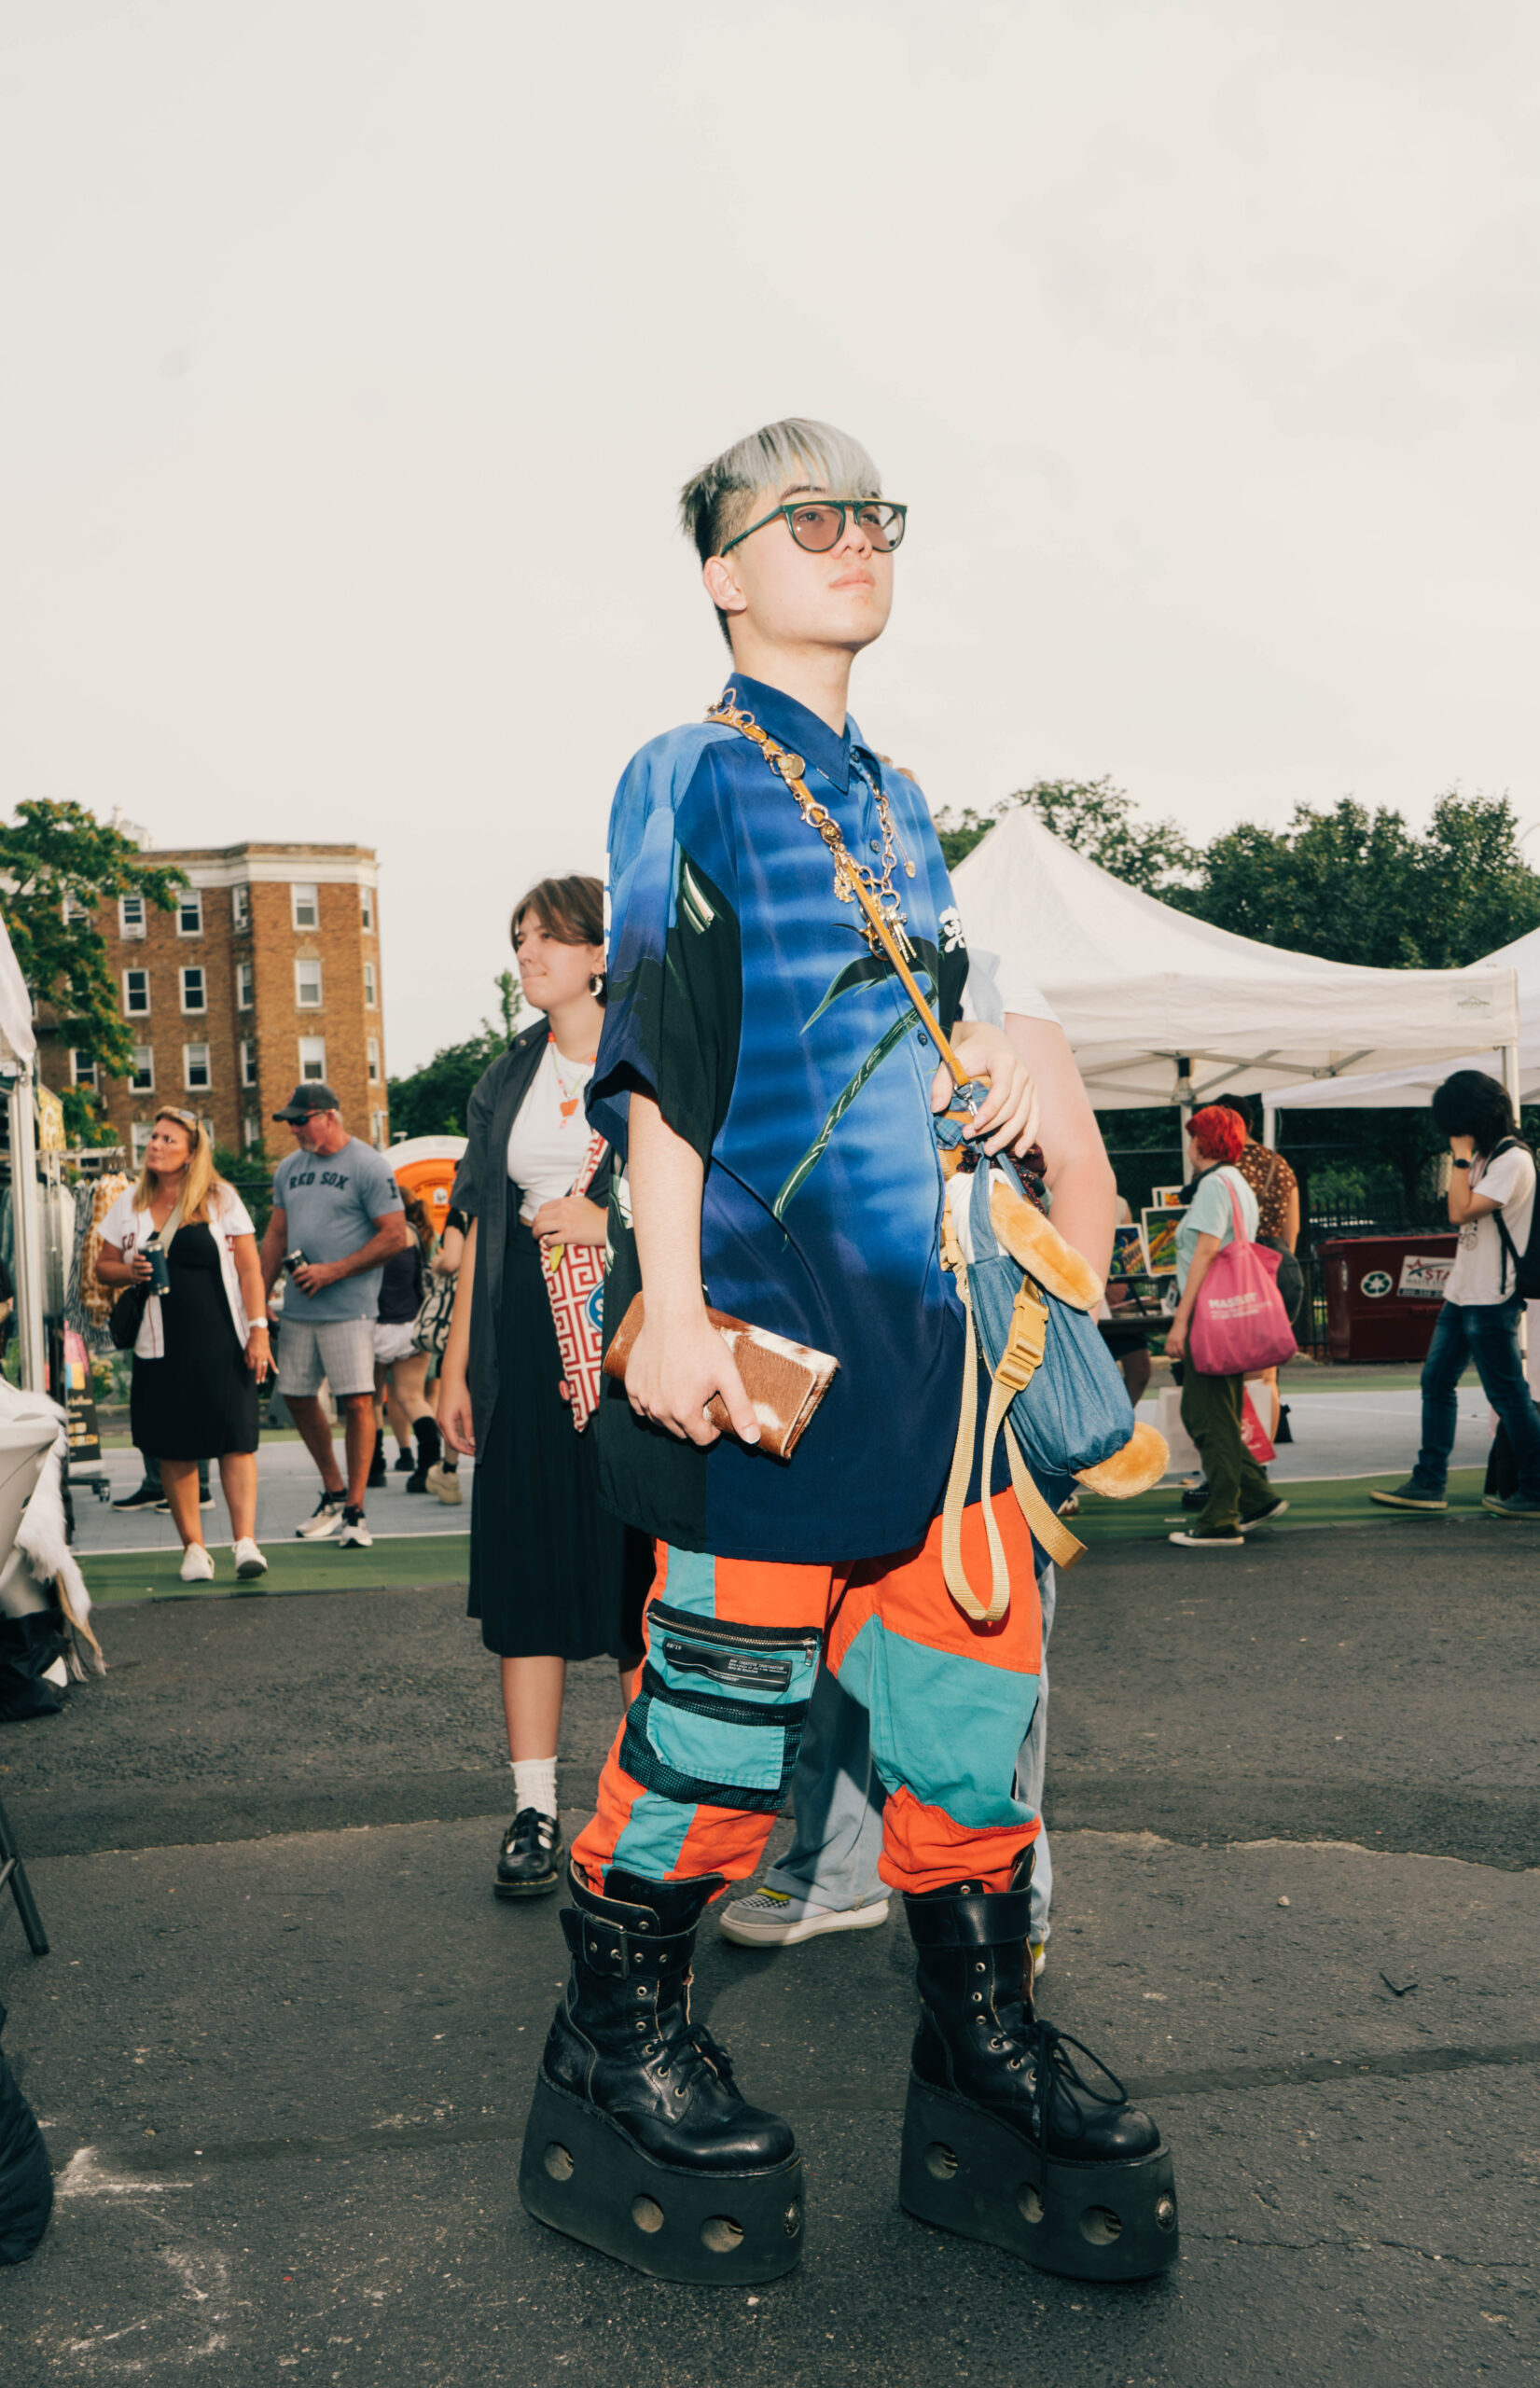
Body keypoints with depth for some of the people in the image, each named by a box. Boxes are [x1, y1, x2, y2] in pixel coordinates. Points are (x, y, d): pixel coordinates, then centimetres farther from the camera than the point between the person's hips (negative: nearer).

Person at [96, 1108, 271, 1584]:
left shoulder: (220, 1199, 2)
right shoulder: (129, 1205, 9)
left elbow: (249, 1270, 0)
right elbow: (104, 1266, 15)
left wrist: (258, 1329, -7)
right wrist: (129, 1272, -7)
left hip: (221, 1343, -2)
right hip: (161, 1345, 3)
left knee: (236, 1440, -10)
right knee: (175, 1450, 3)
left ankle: (245, 1541, -12)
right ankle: (193, 1545, 11)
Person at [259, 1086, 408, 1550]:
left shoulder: (368, 1166, -6)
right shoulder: (288, 1169, 14)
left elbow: (395, 1236, -11)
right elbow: (275, 1237, 20)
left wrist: (333, 1271, -15)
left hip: (348, 1307, -7)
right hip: (298, 1307, 7)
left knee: (357, 1402, -9)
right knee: (297, 1398, 11)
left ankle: (354, 1511, -1)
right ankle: (332, 1493, 28)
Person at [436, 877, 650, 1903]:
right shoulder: (510, 1078, 16)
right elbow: (482, 1228, 17)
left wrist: (608, 1223, -15)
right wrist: (458, 1363, 13)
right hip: (525, 1344, 4)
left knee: (639, 1563, -1)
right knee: (529, 1568, 2)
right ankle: (535, 1809, 9)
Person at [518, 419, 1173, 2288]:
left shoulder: (893, 794, 20)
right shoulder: (689, 778, -1)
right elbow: (660, 1050, -9)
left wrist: (987, 1063, 3)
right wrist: (670, 1302, -16)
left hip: (921, 1288, 7)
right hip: (767, 1290, -7)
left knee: (973, 1662, 6)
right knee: (732, 1666, -3)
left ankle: (984, 2062, 19)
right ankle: (618, 2050, 16)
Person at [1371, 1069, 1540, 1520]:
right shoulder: (1482, 1156, 14)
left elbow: (1460, 1212, -20)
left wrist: (1461, 1156, -14)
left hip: (1492, 1298, -10)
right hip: (1462, 1293, 10)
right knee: (1436, 1381, 9)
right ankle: (1430, 1483, 14)